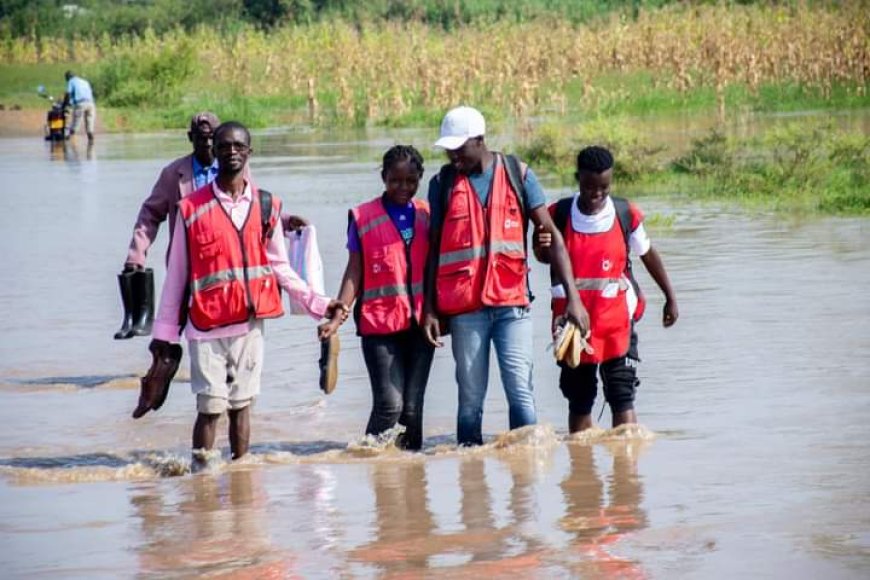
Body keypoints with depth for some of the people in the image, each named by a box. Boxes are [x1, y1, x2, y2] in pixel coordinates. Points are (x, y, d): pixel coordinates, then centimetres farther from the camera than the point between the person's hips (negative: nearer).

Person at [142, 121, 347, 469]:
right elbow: (176, 275, 3)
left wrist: (319, 304, 5)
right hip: (207, 326, -3)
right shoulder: (192, 208, -1)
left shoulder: (266, 207, 7)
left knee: (241, 405, 7)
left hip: (249, 323, 3)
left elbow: (279, 267, 13)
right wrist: (164, 331, 2)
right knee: (210, 407, -5)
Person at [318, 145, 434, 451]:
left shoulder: (428, 216, 9)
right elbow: (355, 272, 2)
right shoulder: (363, 218, 2)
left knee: (413, 406, 4)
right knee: (390, 405, -11)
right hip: (380, 323, -3)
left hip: (420, 322, 3)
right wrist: (337, 317, -6)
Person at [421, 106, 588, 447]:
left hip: (512, 302, -1)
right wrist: (429, 309, 2)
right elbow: (433, 249, 10)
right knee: (470, 399, 2)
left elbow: (552, 235, 2)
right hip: (464, 306, 1)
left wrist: (572, 297, -6)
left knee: (521, 392, -7)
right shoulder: (443, 184, 6)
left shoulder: (517, 175, 3)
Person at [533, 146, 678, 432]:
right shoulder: (559, 215, -3)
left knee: (622, 396, -9)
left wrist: (670, 297, 16)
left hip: (616, 320, -1)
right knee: (579, 399, 9)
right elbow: (545, 256, 13)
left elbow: (648, 255, 12)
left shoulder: (626, 214, -3)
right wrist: (543, 247, -12)